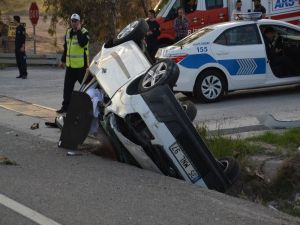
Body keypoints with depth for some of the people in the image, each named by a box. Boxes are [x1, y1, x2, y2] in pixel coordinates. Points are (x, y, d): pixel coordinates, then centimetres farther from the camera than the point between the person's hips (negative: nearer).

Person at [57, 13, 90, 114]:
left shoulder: (84, 32, -8)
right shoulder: (68, 32, 13)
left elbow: (82, 43, -27)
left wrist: (78, 31, -22)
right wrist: (63, 60, 21)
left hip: (81, 65, -7)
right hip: (70, 65, 7)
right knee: (67, 87, 9)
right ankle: (65, 106, 16)